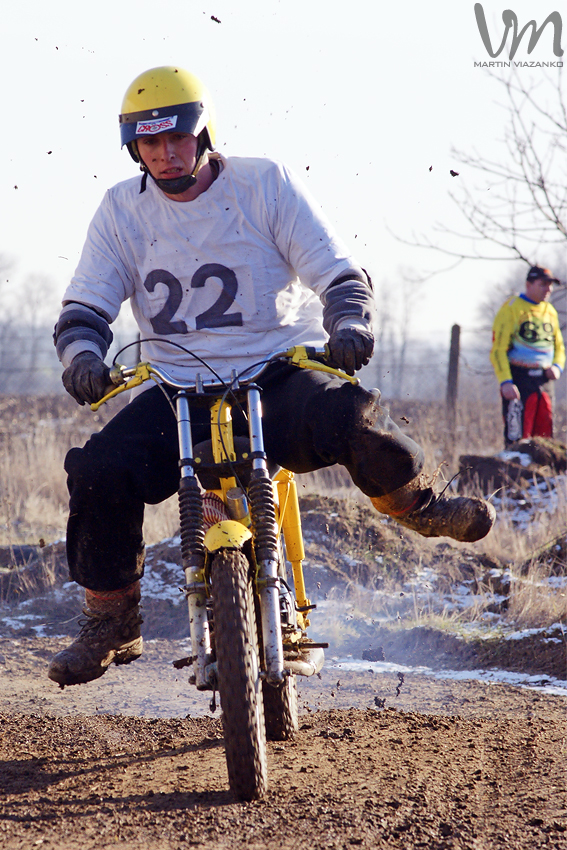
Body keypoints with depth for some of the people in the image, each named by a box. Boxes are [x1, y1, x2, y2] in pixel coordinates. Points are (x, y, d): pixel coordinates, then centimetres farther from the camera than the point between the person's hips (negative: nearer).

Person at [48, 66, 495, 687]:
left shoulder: (265, 184, 0)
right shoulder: (122, 209, 7)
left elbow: (338, 272, -2)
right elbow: (85, 304, 5)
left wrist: (348, 324, -24)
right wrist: (81, 354, -18)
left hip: (280, 376, -2)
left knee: (350, 419, -35)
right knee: (98, 469, -23)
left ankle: (411, 502, -1)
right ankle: (110, 623, -3)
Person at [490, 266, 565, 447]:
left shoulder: (550, 311, 15)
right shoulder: (511, 308, -5)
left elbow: (559, 346, 24)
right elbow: (498, 350, -9)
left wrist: (557, 366, 2)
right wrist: (505, 382, -19)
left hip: (544, 380, 6)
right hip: (519, 379, -6)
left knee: (545, 435, 4)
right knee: (517, 438, -10)